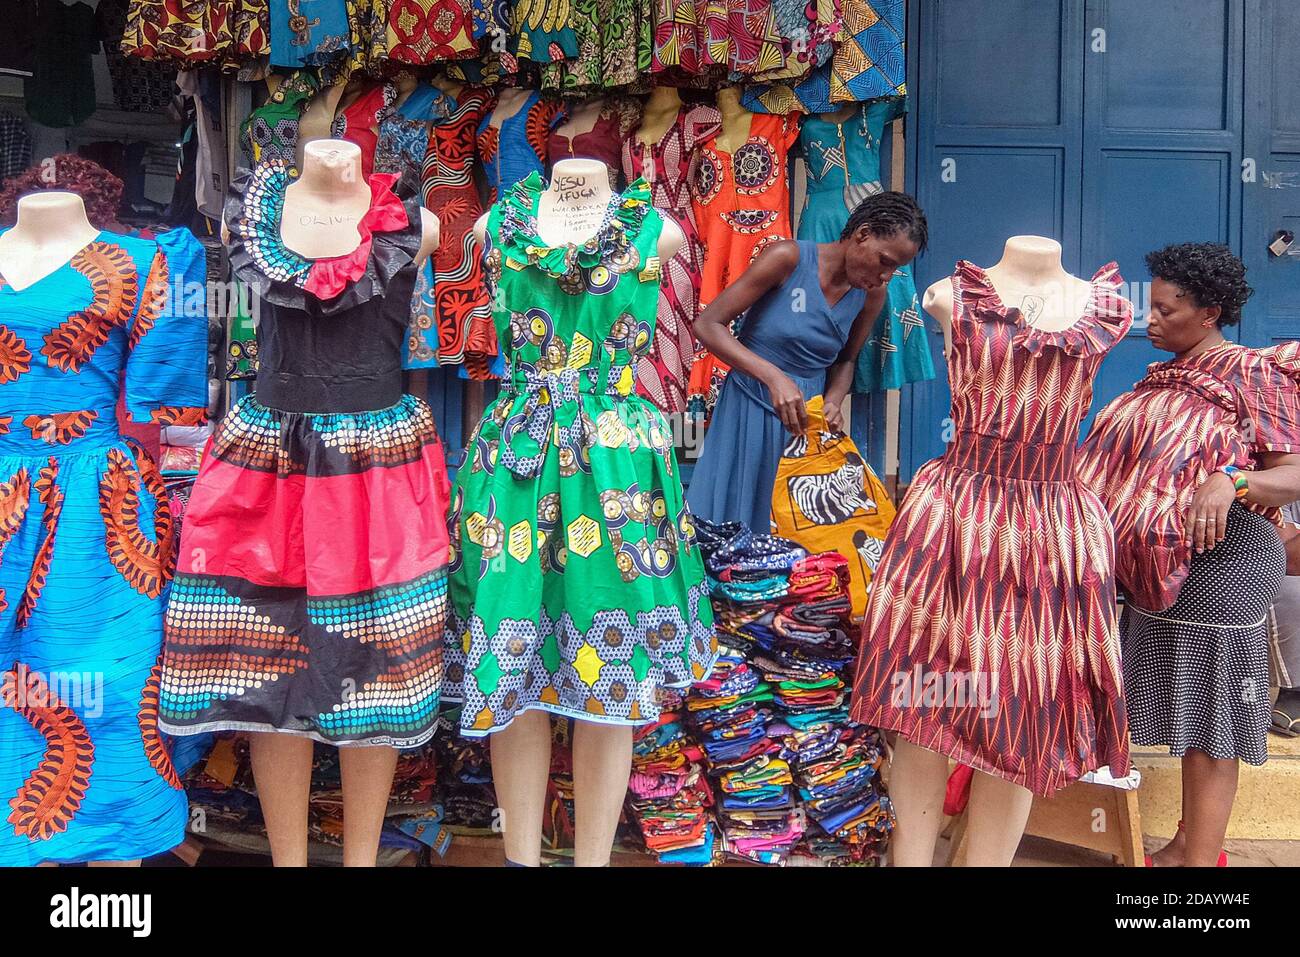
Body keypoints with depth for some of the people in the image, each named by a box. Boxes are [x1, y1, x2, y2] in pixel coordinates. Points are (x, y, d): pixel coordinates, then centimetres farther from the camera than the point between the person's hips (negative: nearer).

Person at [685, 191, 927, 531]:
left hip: (807, 419, 4)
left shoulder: (872, 294, 1)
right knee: (731, 520, 1)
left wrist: (832, 404, -5)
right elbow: (707, 325, -15)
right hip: (752, 410, -4)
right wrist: (774, 377, -25)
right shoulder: (789, 257, -14)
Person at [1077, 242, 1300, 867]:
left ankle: (1201, 857, 6)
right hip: (1159, 562, 7)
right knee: (1182, 705, 13)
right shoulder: (1164, 377, 15)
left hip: (1219, 558, -7)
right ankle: (1188, 844, 24)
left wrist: (1231, 481, -33)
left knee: (1208, 712, -2)